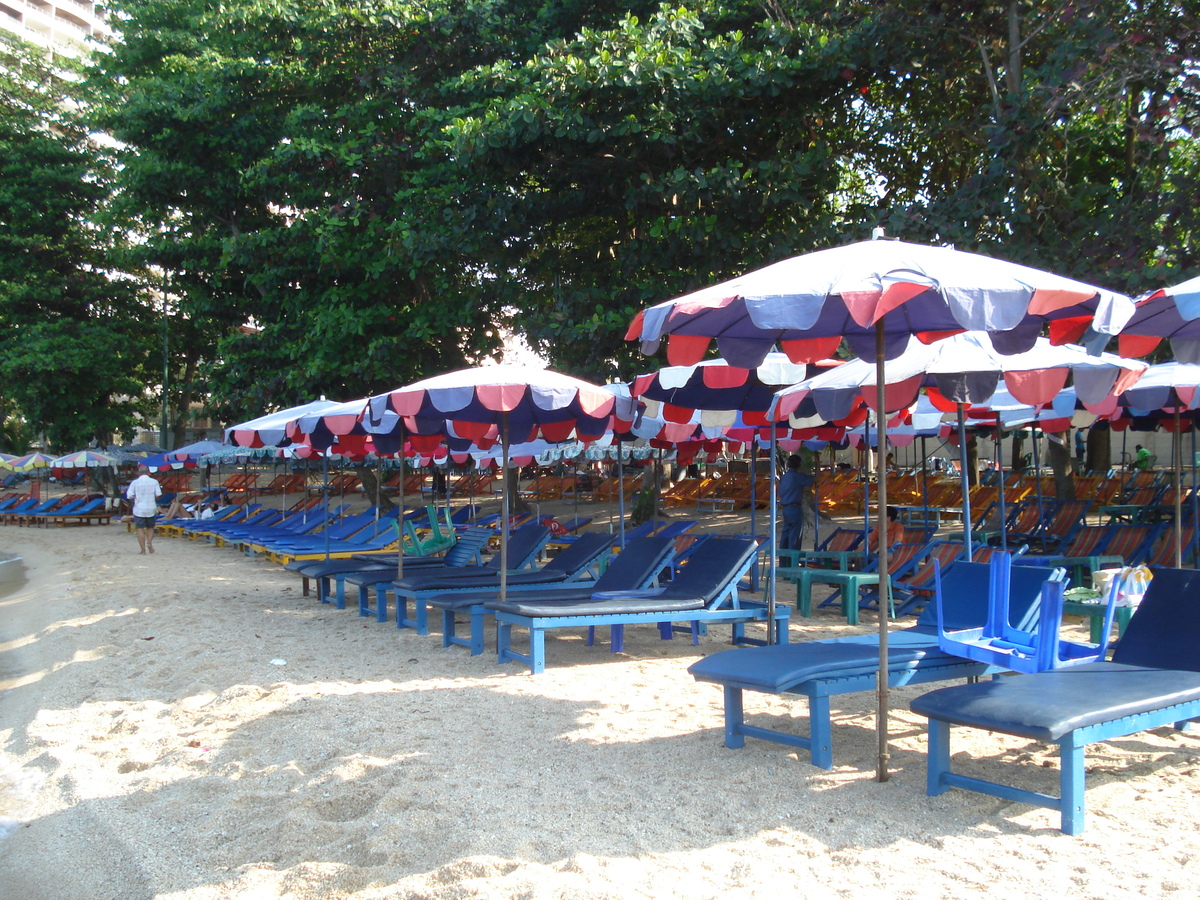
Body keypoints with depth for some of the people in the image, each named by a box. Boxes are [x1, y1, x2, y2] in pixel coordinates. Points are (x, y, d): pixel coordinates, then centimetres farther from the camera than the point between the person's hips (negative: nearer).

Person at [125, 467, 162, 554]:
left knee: (140, 529, 3)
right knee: (150, 527, 19)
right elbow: (158, 495, -2)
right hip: (151, 509, 2)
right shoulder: (154, 482, -1)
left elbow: (130, 496, -6)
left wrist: (134, 501, 14)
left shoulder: (134, 482, -4)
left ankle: (143, 550, -1)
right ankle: (149, 542, -6)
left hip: (139, 509, -2)